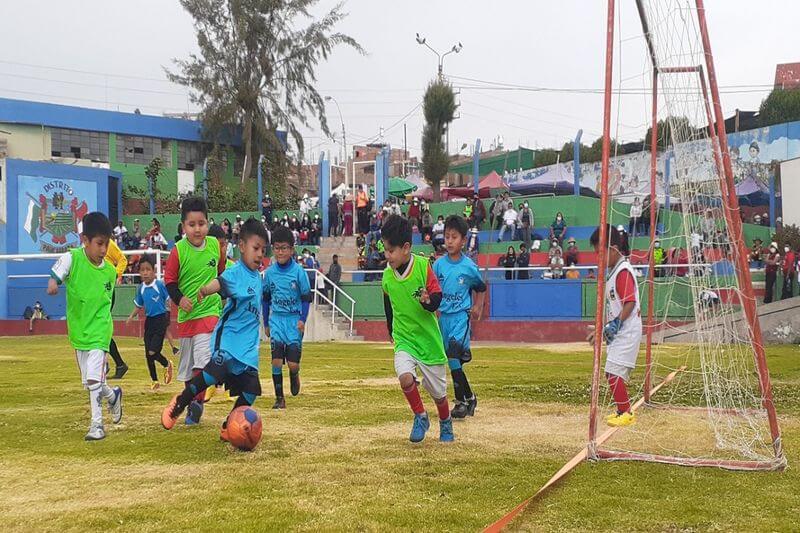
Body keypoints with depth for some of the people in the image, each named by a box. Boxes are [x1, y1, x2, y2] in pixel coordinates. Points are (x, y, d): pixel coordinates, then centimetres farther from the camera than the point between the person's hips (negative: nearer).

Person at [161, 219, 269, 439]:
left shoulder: (259, 279, 15)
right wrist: (205, 290, -52)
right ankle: (179, 403, -12)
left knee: (251, 389, -2)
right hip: (228, 336, -7)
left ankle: (229, 427, 14)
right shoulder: (235, 272, -9)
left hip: (249, 343, 7)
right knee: (219, 366, -30)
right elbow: (221, 282, -31)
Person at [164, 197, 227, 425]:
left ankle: (197, 401, -12)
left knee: (203, 360, -18)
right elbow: (169, 280, -3)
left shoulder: (215, 245, -4)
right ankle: (192, 406, 28)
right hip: (187, 314, 1)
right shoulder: (178, 250, -11)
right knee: (187, 364, 13)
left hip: (210, 311, -1)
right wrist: (179, 298, -18)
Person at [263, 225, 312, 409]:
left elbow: (306, 297, -1)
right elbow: (266, 299, 14)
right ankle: (279, 398, 3)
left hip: (294, 320, -2)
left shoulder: (298, 271, -5)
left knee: (293, 363, -8)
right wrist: (266, 323, 13)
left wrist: (302, 320, -11)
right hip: (276, 319, 2)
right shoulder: (269, 272, 4)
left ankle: (294, 375, 28)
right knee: (276, 360, -8)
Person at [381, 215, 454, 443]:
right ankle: (421, 417, 2)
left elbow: (438, 296, -13)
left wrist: (429, 301, -34)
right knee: (405, 378, -24)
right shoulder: (387, 275, -3)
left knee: (438, 392, 9)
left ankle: (445, 422, 40)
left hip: (428, 338, -2)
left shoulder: (423, 266, -15)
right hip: (403, 339, 2)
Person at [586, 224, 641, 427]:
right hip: (618, 333, 10)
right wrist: (600, 330, 20)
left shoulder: (623, 271, -16)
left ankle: (626, 413, -4)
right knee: (613, 374, 14)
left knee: (613, 373, -12)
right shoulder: (612, 271, 15)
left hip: (626, 332, -10)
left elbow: (630, 303, -22)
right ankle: (623, 411, 24)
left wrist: (615, 325, -26)